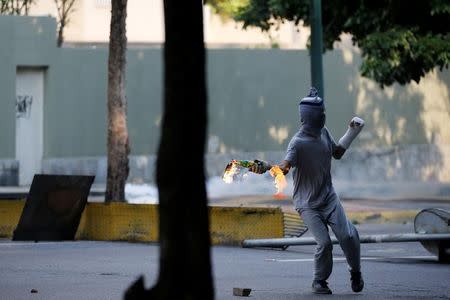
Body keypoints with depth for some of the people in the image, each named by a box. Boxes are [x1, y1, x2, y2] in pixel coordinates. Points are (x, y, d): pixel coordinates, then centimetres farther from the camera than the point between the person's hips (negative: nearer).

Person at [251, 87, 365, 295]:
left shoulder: (323, 132, 2)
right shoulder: (298, 142, -20)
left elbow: (337, 153, 22)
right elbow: (284, 168, -36)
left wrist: (352, 131, 13)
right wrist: (264, 167, -56)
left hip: (329, 198, 5)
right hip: (308, 204, -5)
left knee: (348, 236, -11)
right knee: (324, 243, -19)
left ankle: (355, 273, 16)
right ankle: (319, 282, 7)